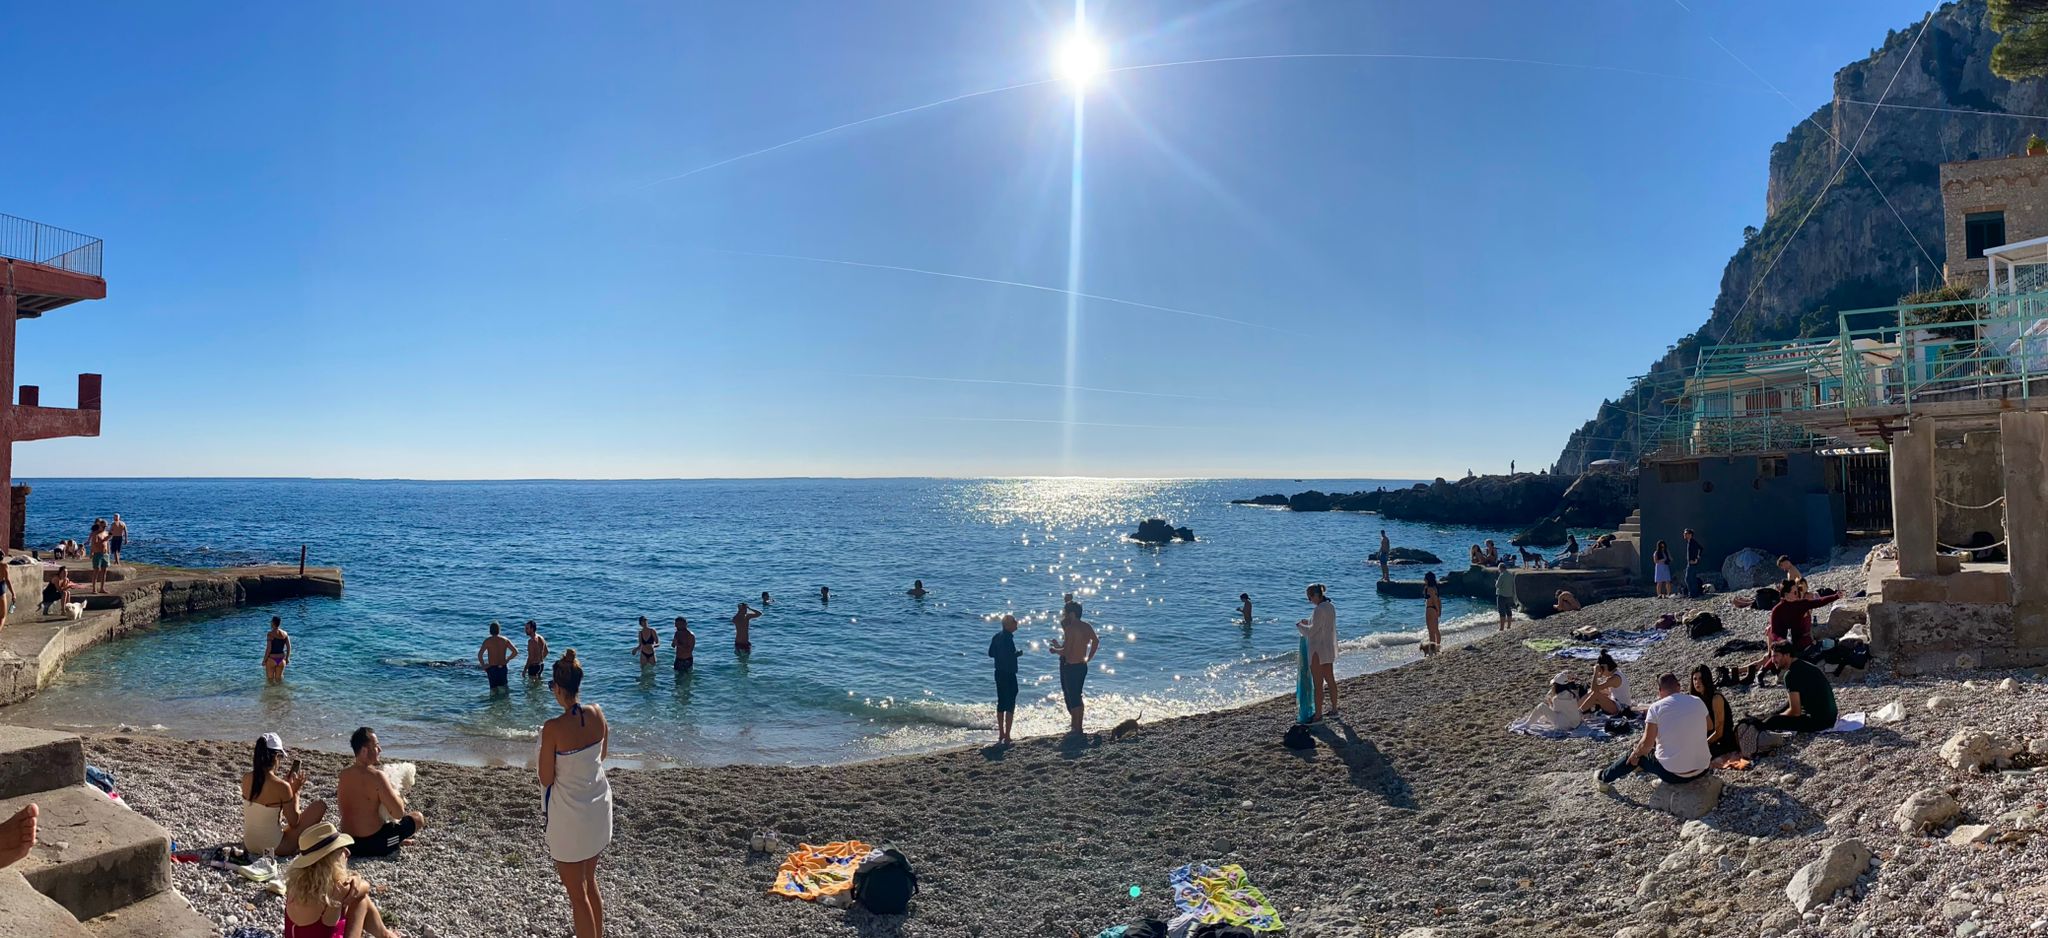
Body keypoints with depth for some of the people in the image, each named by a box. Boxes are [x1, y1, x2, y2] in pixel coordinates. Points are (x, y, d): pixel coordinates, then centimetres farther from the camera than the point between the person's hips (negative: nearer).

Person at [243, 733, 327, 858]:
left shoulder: (246, 778, -6)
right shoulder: (282, 786, -23)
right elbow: (294, 822, -11)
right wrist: (296, 791, -5)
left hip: (248, 845, 7)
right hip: (273, 848, -7)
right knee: (320, 806, 5)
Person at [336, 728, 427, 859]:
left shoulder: (343, 773, 1)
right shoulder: (376, 776, -22)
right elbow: (399, 813, -20)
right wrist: (394, 790, -3)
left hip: (348, 842, 8)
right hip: (372, 844, -8)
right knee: (418, 817, 10)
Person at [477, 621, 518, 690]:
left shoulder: (487, 641, -6)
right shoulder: (505, 640, 1)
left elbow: (480, 655, -15)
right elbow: (515, 652, -3)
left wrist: (483, 665, -3)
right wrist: (507, 659, 10)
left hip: (492, 668, -2)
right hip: (503, 668, 2)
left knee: (494, 688, 5)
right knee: (502, 686, 14)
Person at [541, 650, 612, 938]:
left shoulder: (553, 728, -23)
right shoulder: (597, 713, -7)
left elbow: (546, 779, -13)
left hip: (570, 817, -6)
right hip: (598, 809, 6)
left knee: (577, 894, 8)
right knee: (590, 883, 23)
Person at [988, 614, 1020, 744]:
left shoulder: (997, 636, 8)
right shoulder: (1008, 638, -19)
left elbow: (990, 653, 14)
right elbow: (1010, 656, -26)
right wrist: (1017, 654, -8)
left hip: (999, 673, 9)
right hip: (1009, 675, -9)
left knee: (1001, 703, 17)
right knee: (1010, 705, -3)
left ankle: (1001, 734, 24)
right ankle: (1007, 737, -3)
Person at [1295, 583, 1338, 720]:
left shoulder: (1319, 609, -22)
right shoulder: (1330, 606, 8)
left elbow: (1312, 631, -20)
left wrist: (1300, 626, -4)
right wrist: (1308, 622, 11)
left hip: (1318, 650, -10)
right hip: (1329, 649, 10)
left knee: (1318, 684, -2)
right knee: (1330, 680, 19)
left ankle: (1318, 715, 4)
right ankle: (1333, 709, 30)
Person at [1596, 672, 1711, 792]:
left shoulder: (1656, 707, -11)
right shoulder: (1698, 702, 1)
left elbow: (1647, 744, -11)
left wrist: (1636, 753, 11)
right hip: (1702, 770, 4)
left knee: (1636, 754, 25)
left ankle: (1604, 778, 43)